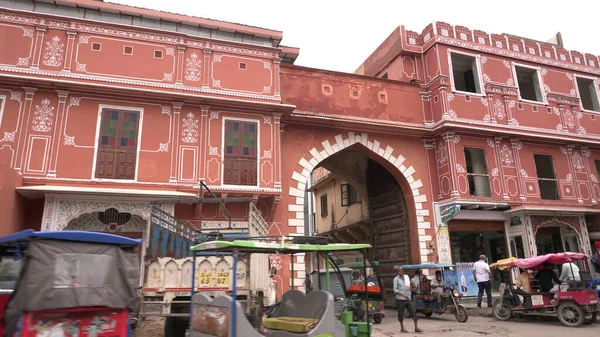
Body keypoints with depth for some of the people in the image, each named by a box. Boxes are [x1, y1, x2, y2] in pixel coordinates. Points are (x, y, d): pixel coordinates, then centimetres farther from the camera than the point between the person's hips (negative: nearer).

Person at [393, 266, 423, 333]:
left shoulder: (407, 277, 8)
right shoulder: (396, 279, -6)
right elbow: (395, 290, -12)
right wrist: (403, 295, -22)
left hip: (408, 299, 4)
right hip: (400, 299, -4)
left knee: (414, 312, -3)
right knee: (401, 314, 5)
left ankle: (416, 327, 5)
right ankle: (402, 328, 20)